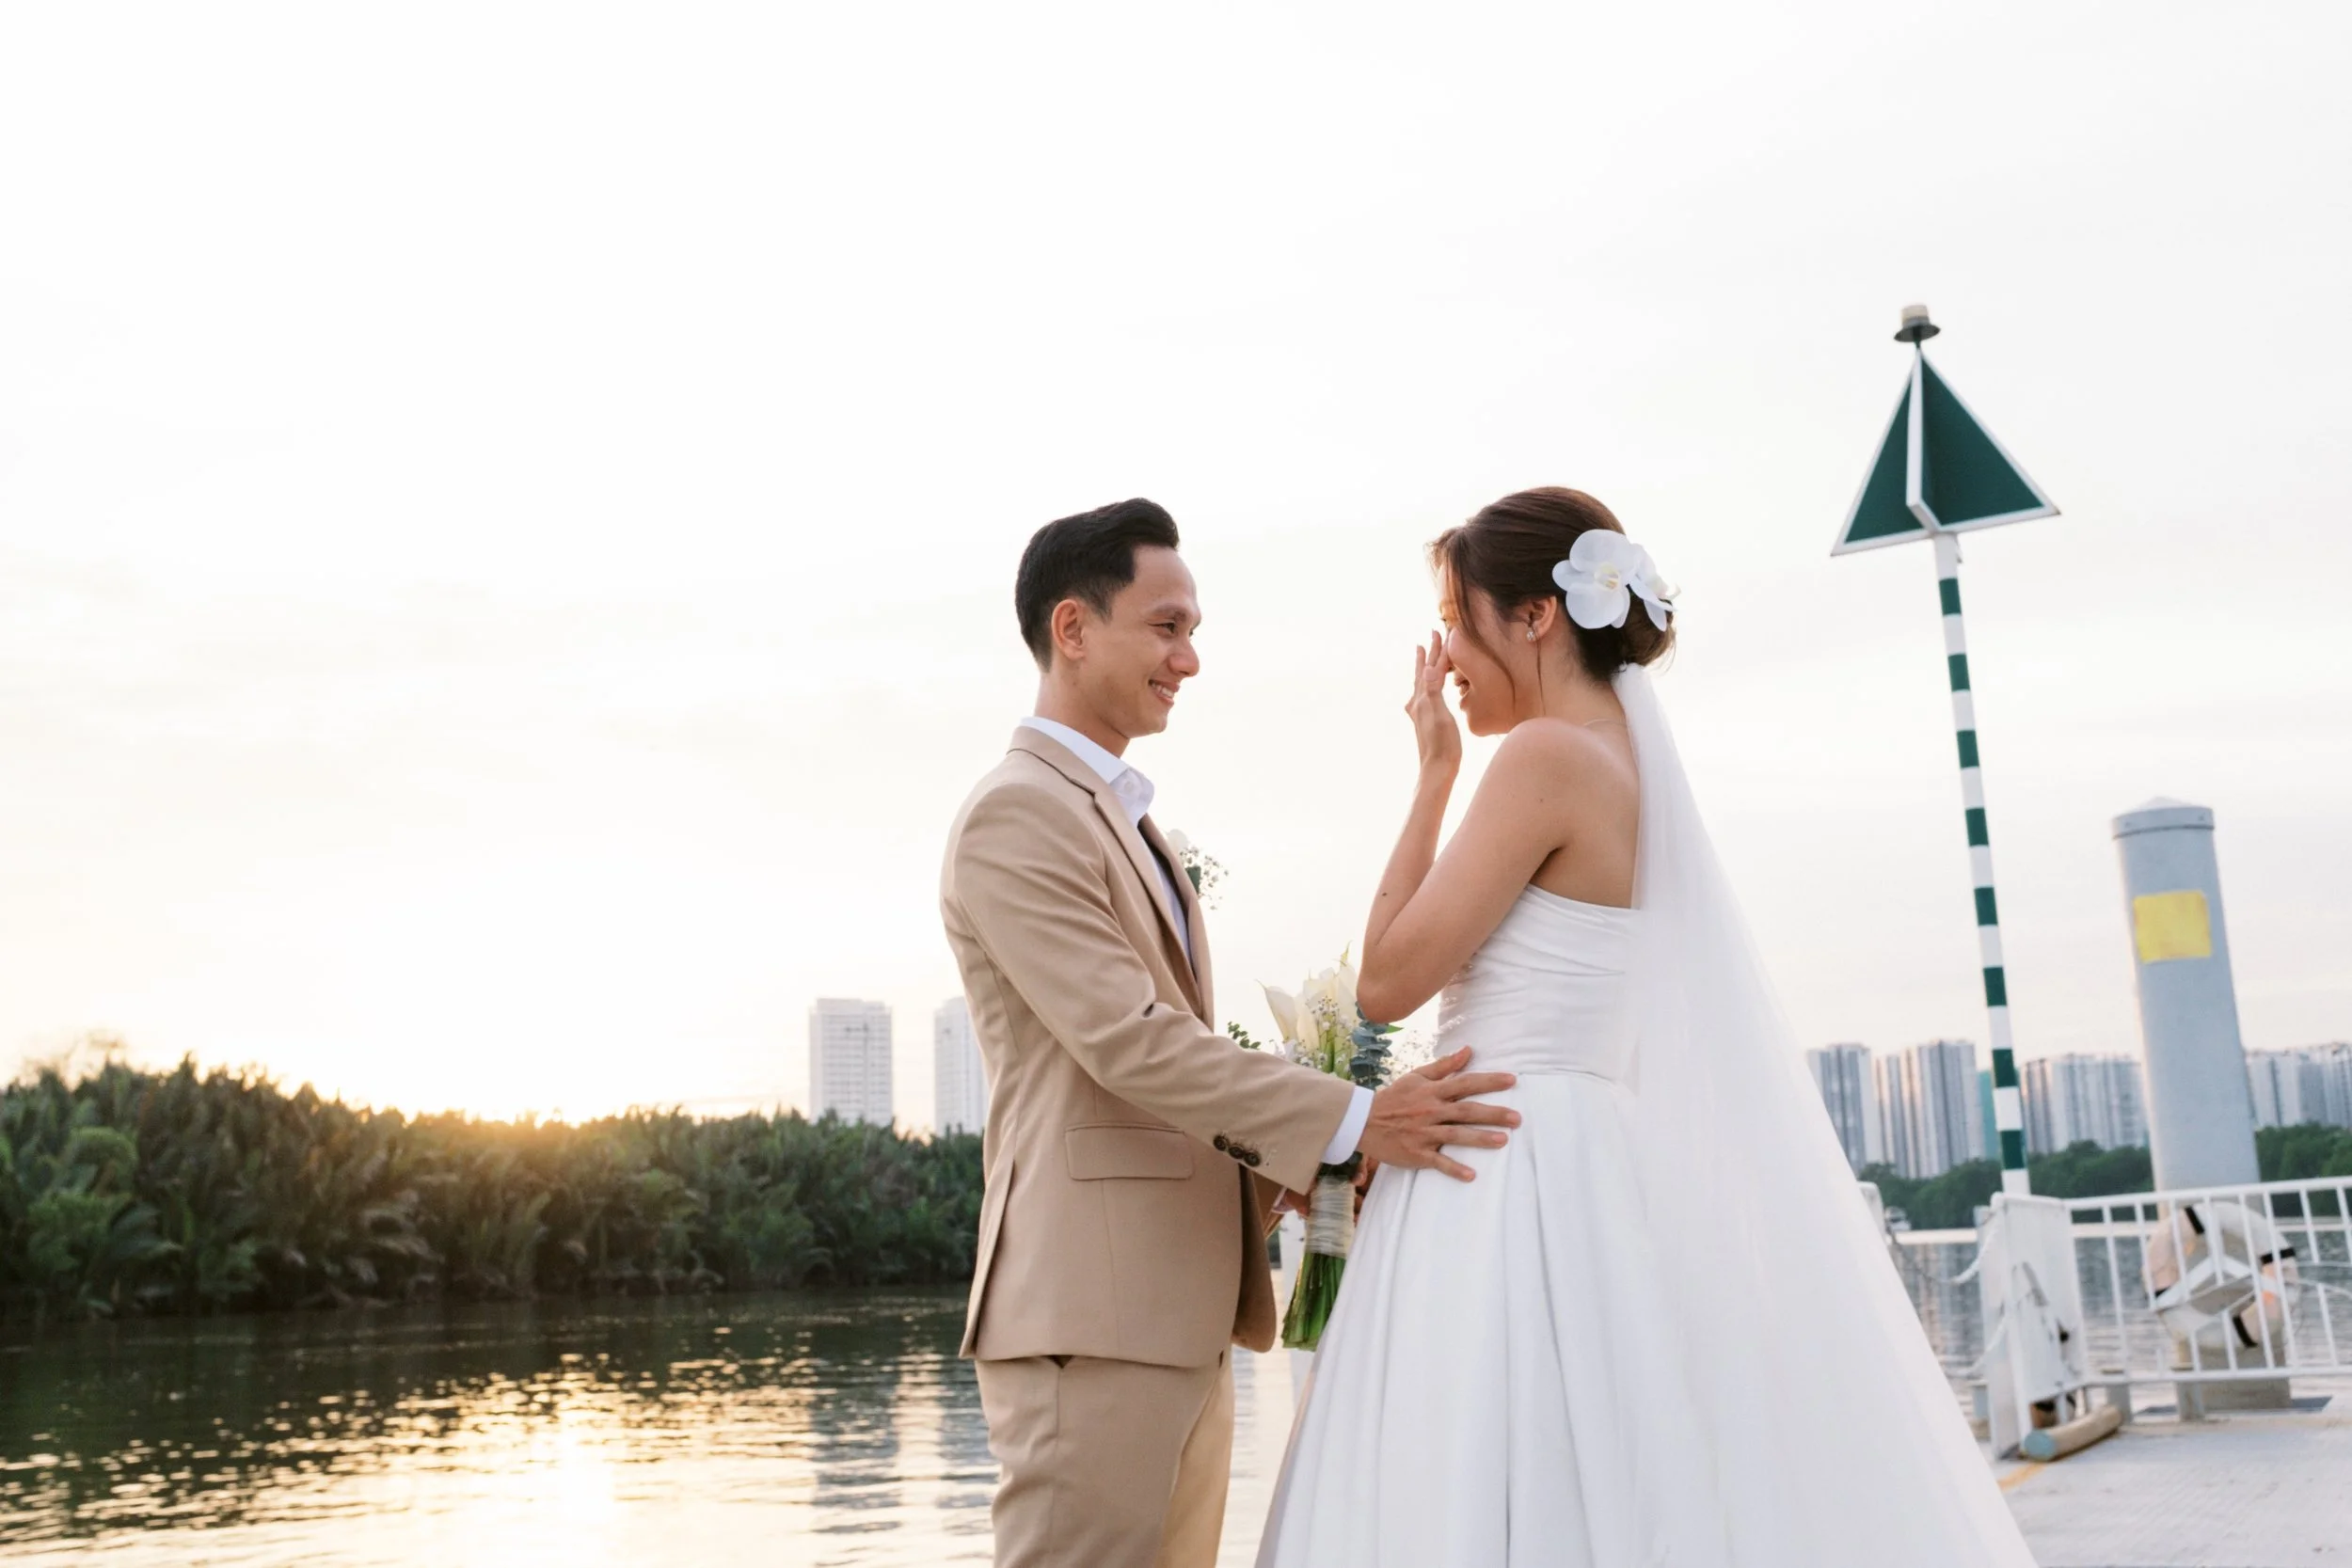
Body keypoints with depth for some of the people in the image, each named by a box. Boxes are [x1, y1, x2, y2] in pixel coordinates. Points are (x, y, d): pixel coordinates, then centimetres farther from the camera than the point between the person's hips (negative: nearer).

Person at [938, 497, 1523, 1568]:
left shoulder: (1121, 819, 21)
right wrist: (1352, 1121, -21)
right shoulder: (1015, 817, -10)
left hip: (1183, 1315, 9)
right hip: (1087, 1314, -9)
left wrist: (1283, 1175, 9)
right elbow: (1126, 1039, -19)